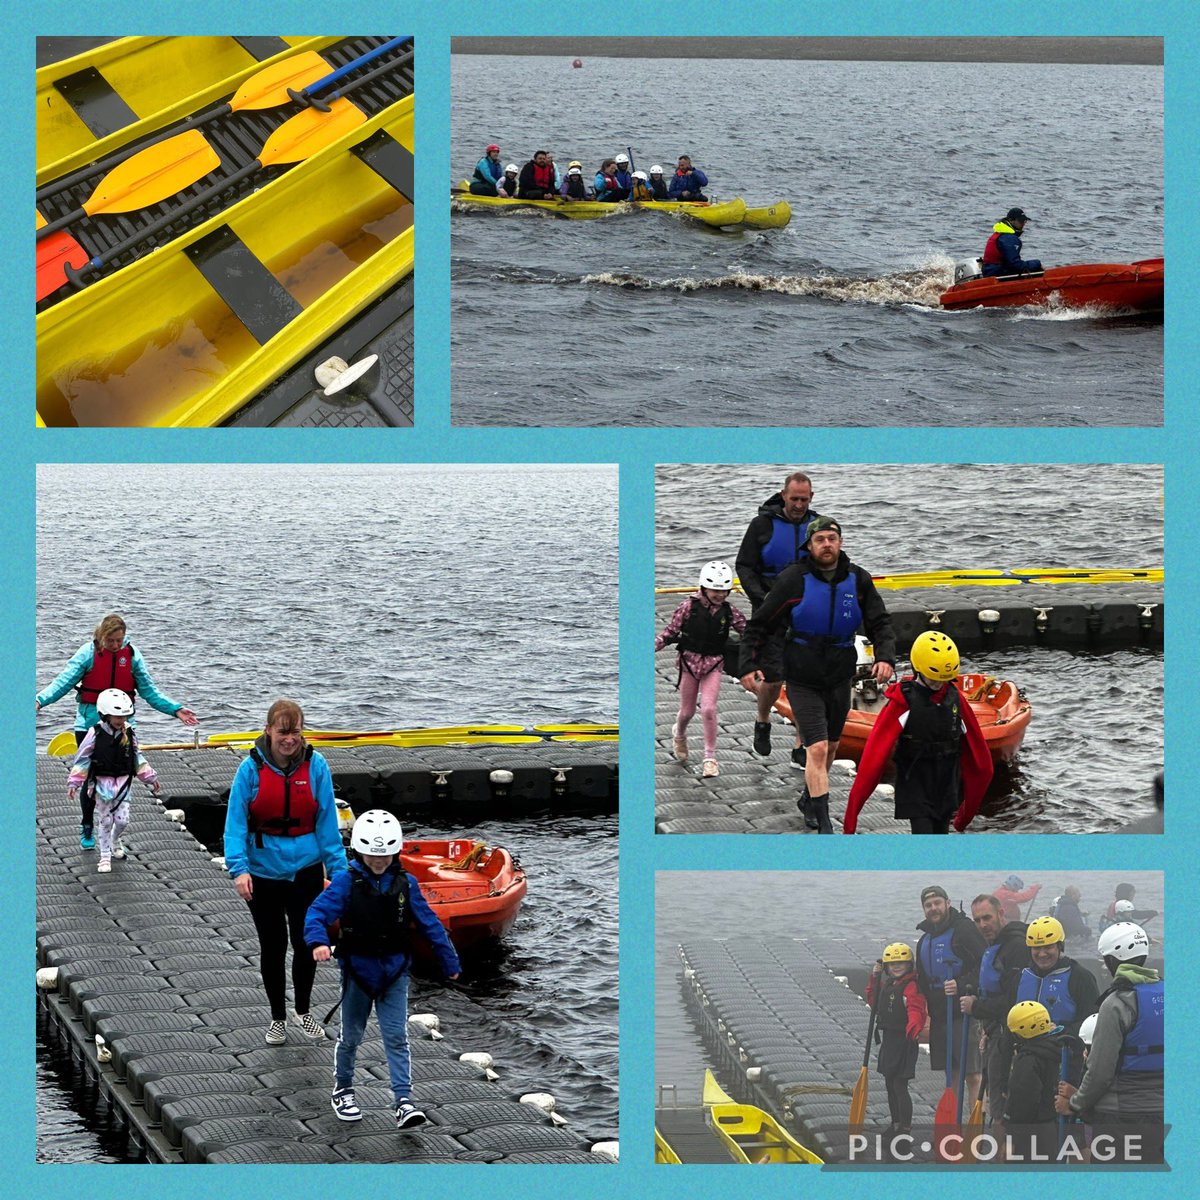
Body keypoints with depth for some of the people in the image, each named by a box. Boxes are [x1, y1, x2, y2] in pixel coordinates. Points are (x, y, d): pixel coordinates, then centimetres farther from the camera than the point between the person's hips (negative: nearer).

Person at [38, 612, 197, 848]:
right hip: (90, 721, -2)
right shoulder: (89, 653, -8)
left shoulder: (132, 654, -1)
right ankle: (86, 829, 22)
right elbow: (64, 682, -10)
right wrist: (40, 700, -25)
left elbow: (149, 691, 6)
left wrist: (176, 709, -2)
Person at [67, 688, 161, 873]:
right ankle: (105, 856, 15)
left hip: (123, 783, 3)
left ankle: (115, 840, 34)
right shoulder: (96, 734, -13)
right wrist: (74, 783, -10)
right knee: (106, 821, 2)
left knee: (122, 819, 0)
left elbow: (137, 758, 12)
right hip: (102, 783, -3)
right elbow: (83, 759, -7)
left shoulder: (128, 733, -2)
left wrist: (150, 778, 14)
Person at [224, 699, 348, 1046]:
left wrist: (338, 869, -4)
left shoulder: (315, 766, -7)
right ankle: (278, 1017, 26)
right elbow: (235, 822, -12)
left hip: (305, 868, 1)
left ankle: (302, 1010, 31)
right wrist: (239, 869, -23)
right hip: (263, 871, -1)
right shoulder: (251, 768, -11)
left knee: (305, 942, 8)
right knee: (273, 945, 9)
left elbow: (327, 822, -3)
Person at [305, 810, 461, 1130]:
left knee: (396, 1038, -4)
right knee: (351, 1035, 13)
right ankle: (342, 1091, 33)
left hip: (394, 972, 1)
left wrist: (449, 961, 9)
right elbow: (318, 912, -18)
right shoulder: (346, 883, -10)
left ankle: (404, 1103, -7)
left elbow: (429, 923, 5)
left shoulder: (405, 884, -2)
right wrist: (318, 941, -39)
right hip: (357, 969, -1)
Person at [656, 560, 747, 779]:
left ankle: (710, 758, -5)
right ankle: (679, 734, 46)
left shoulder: (729, 612, -2)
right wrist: (651, 647, -14)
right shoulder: (689, 607, -8)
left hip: (714, 664, 0)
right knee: (687, 710, 10)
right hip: (690, 660, 0)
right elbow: (669, 632, -4)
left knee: (708, 709, -14)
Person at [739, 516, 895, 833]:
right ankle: (824, 825, -15)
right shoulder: (793, 580, -12)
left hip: (840, 679, 4)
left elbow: (880, 624, 1)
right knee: (817, 749, -15)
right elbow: (759, 625, -6)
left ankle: (809, 800, 42)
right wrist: (749, 666, -15)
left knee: (830, 747, 18)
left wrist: (885, 657, -18)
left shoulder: (858, 581, -2)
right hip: (803, 681, -4)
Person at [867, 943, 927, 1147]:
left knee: (900, 1086, -9)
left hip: (905, 1041, -9)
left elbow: (916, 1011, -27)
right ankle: (896, 1124, 30)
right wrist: (874, 978, 14)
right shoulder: (887, 985, 13)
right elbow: (874, 1002, 25)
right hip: (888, 1039, 9)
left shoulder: (911, 987, -15)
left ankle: (906, 1128, -4)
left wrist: (914, 1029, -46)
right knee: (890, 1084, 17)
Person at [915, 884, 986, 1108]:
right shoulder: (925, 940, 18)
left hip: (964, 1013, -8)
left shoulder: (964, 929, -7)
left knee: (972, 1074, -12)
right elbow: (922, 981, 25)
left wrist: (962, 985, -25)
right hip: (939, 1016, 8)